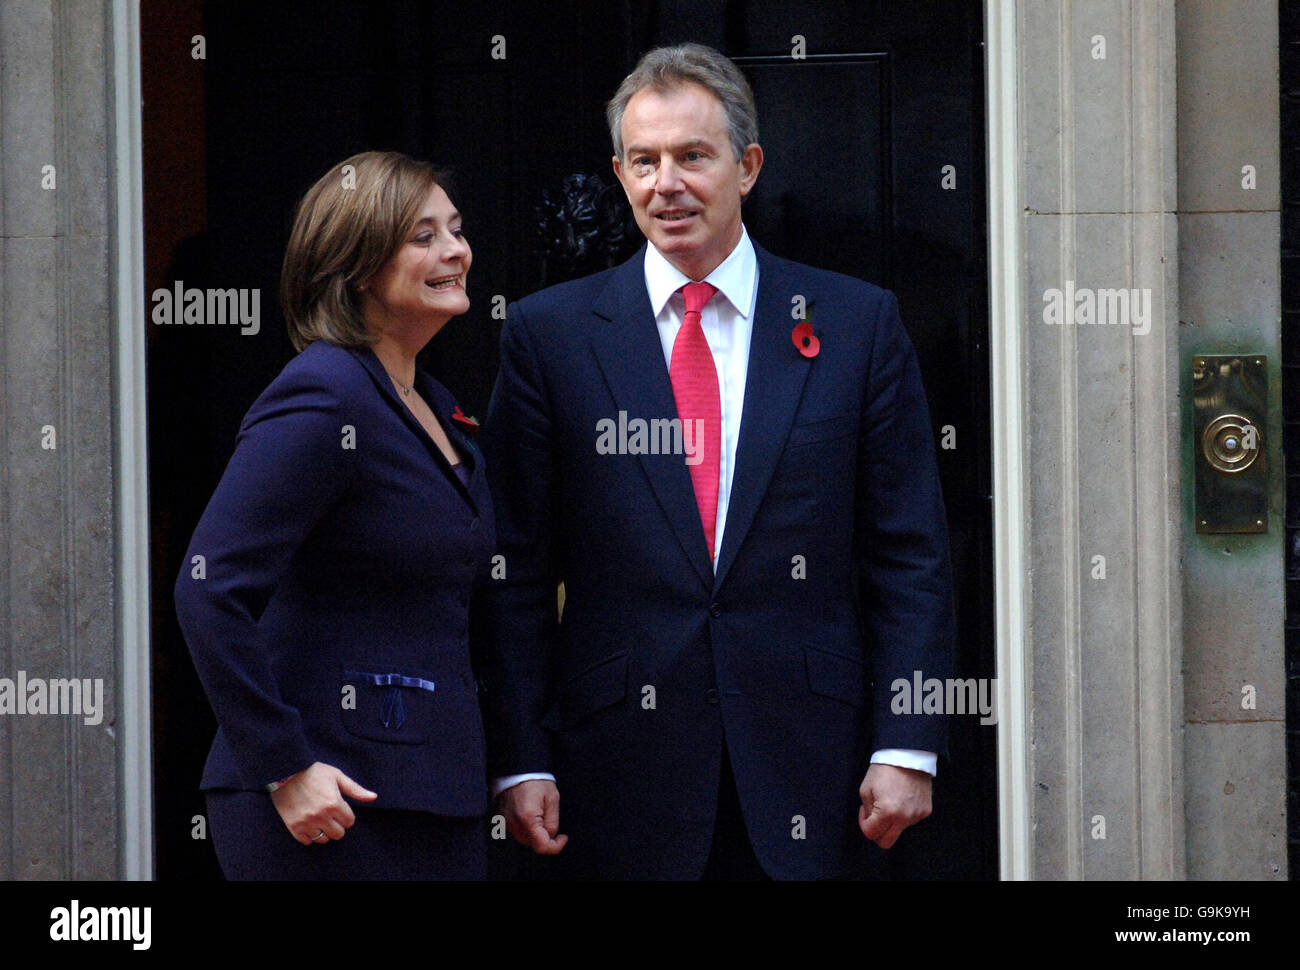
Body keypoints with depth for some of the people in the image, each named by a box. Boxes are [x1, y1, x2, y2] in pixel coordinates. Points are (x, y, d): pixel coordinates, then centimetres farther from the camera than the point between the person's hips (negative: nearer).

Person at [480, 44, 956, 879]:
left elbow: (910, 558, 5)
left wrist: (906, 747, -3)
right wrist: (521, 762, -3)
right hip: (624, 769, 0)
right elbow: (518, 574, 4)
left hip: (805, 760, 0)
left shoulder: (857, 324, 6)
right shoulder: (550, 334, 5)